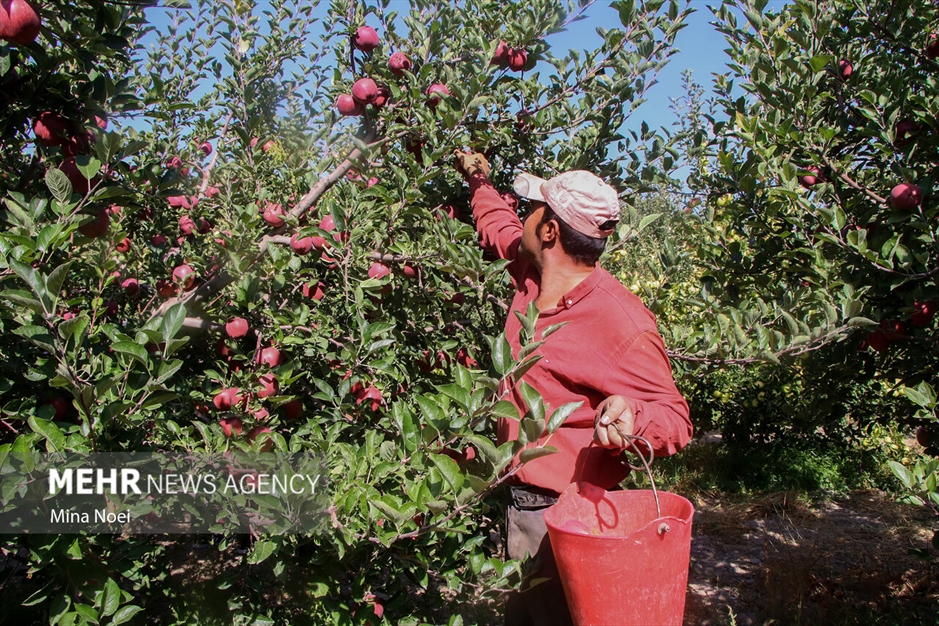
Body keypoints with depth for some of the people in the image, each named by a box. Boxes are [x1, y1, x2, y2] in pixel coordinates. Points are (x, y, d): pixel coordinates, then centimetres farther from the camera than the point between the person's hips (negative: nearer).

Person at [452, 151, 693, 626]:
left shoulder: (621, 322, -25)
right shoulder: (534, 276, -2)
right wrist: (479, 182, 29)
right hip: (521, 502, 8)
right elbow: (500, 227, 21)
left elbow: (674, 416, -18)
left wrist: (631, 417, -38)